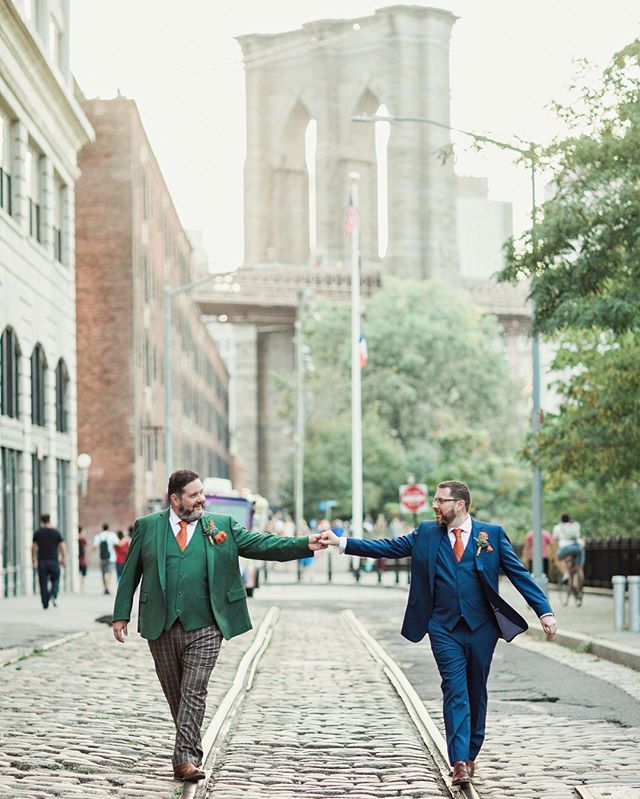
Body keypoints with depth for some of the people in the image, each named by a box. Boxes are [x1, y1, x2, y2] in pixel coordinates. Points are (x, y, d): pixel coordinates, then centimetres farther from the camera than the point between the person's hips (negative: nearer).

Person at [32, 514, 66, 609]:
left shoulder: (38, 533, 1)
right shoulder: (56, 532, -2)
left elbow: (34, 547, 1)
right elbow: (62, 547, -3)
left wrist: (33, 559, 12)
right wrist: (63, 559, 7)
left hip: (42, 561, 1)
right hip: (54, 561, -1)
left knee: (43, 583, 5)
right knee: (55, 580, 13)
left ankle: (45, 604, 3)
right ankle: (54, 595, -14)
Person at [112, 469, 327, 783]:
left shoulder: (221, 526, 7)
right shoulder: (147, 527, 6)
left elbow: (261, 544, 0)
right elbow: (130, 574, 10)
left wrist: (305, 544, -12)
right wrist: (121, 615, 5)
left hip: (204, 629, -1)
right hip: (161, 628, 1)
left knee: (194, 692, -10)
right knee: (175, 694, 10)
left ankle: (185, 759, -14)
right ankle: (189, 753, 24)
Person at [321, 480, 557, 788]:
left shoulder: (491, 534, 1)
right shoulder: (426, 533, 6)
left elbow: (519, 574, 0)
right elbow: (386, 548, 5)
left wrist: (544, 612, -6)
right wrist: (342, 543, -4)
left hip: (481, 627, 0)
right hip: (444, 629, 0)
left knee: (476, 693, 10)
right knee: (455, 691, -9)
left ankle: (470, 754, 25)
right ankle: (460, 763, -14)